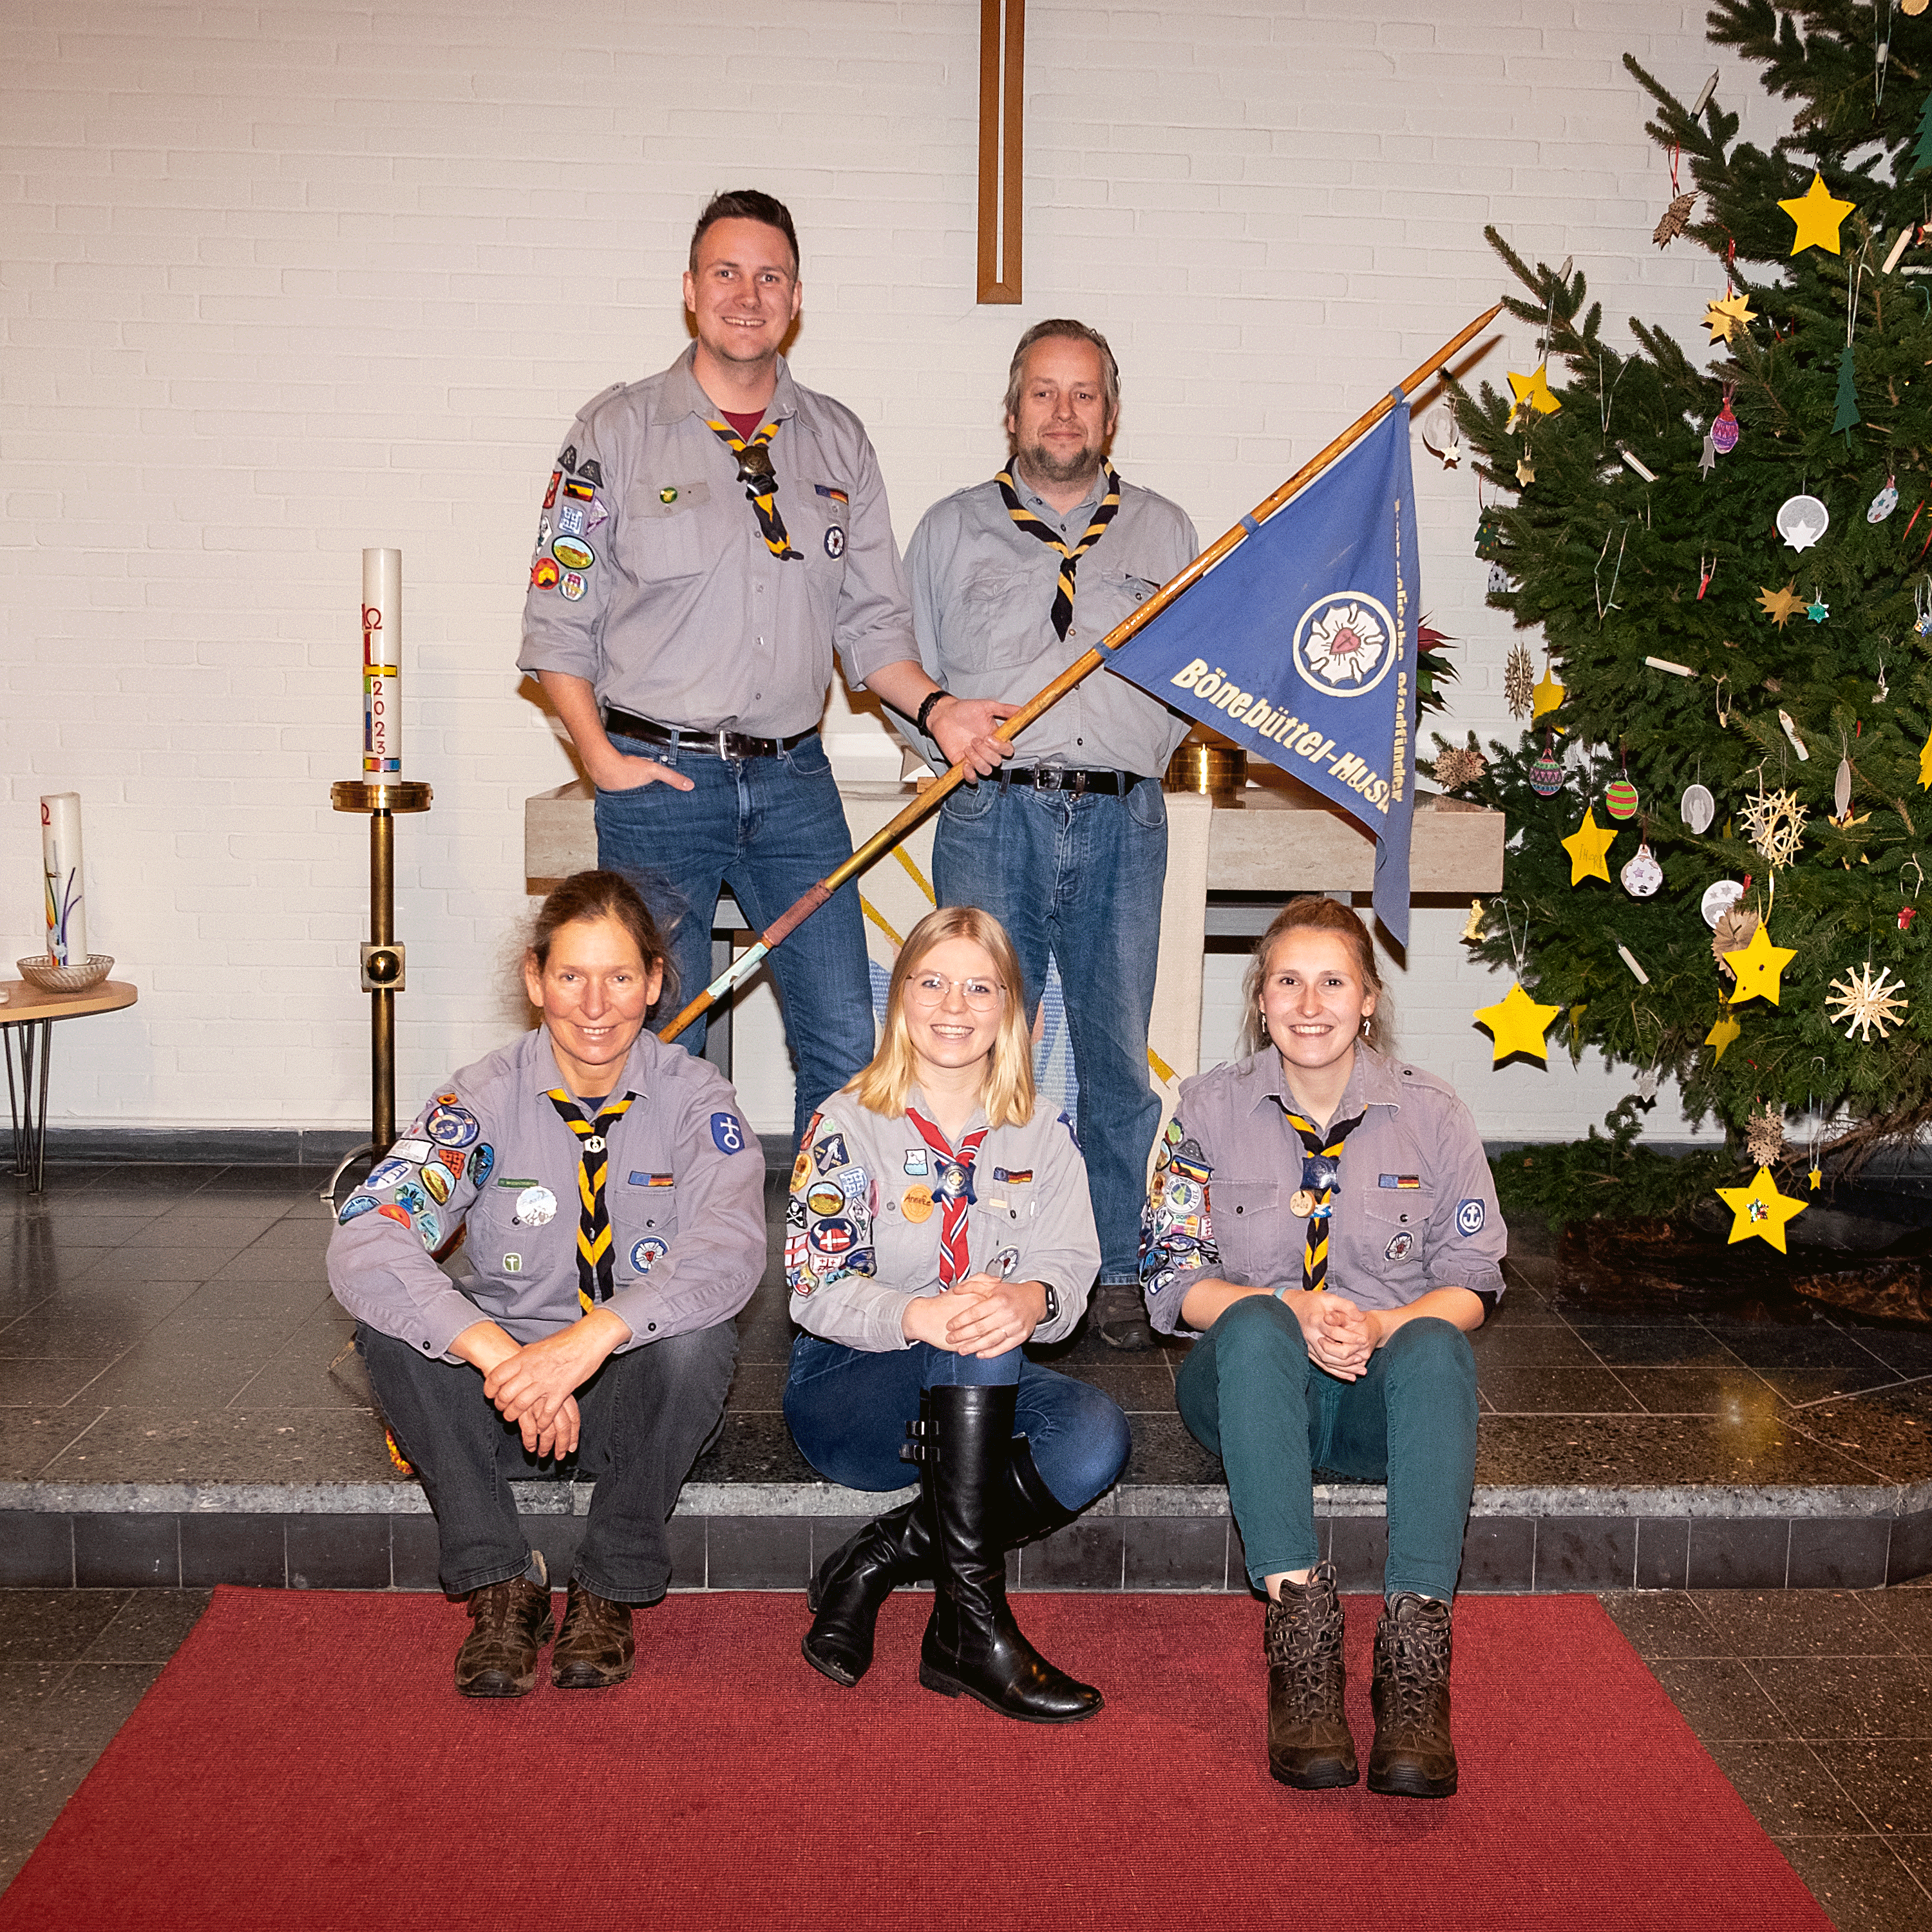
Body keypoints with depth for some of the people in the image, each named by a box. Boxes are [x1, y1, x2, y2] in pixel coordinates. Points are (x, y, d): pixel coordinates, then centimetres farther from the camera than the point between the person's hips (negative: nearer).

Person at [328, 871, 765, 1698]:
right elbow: (360, 1248, -24)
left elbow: (730, 1246, -27)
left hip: (634, 1393, -1)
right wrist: (500, 1355, -39)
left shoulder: (696, 1100, -9)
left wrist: (595, 1336, -44)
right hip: (501, 1390, 1)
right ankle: (500, 1584, -14)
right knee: (386, 1323, -26)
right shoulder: (485, 1101, -9)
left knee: (696, 1335, -33)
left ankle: (608, 1591, -12)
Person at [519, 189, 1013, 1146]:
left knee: (847, 1046, 1)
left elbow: (870, 619, 12)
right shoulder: (617, 429, 2)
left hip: (794, 781, 3)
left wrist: (933, 706, -6)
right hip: (659, 780, -3)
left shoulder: (838, 440, 11)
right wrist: (602, 757, -9)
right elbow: (557, 618, 1)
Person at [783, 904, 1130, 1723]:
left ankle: (877, 1561, -16)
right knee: (978, 1350, -35)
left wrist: (1029, 1300, -31)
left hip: (983, 1390, 4)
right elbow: (817, 1292, -13)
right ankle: (972, 1631, -29)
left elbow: (1069, 1269, -4)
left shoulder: (1041, 1135, 8)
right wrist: (918, 1317, -35)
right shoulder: (850, 1125, -4)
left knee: (1097, 1435, -27)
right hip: (848, 1387, -3)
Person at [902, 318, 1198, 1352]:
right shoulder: (952, 527, 14)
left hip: (1123, 821, 1)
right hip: (992, 815, -1)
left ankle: (1120, 1270, 14)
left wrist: (1146, 743, 0)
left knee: (1119, 1057, 2)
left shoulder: (1165, 530, 18)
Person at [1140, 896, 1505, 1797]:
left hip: (1384, 1390, 1)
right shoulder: (1210, 1107, 2)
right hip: (1252, 1385, 0)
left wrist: (1382, 1325, -18)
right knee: (1254, 1326, -35)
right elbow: (1175, 1278, 0)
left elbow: (1470, 1282, 4)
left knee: (1434, 1348, -34)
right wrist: (1291, 1310, -19)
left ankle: (1416, 1646, -40)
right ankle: (1298, 1619, -39)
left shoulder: (1431, 1113, 3)